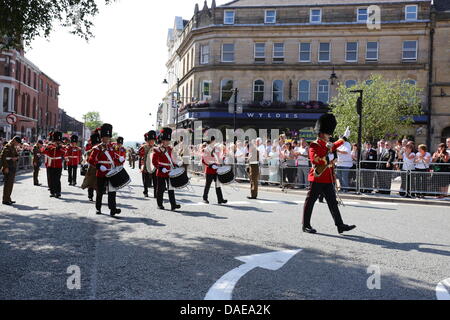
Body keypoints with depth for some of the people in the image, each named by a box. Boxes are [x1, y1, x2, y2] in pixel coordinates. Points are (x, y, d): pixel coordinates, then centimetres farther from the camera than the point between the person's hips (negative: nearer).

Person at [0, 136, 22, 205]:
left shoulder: (14, 148, 16)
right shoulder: (7, 147, -12)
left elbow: (17, 155, 25)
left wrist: (16, 158, 1)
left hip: (13, 168, 9)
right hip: (8, 168, -9)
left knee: (11, 184, 12)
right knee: (8, 184, -8)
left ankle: (8, 199, 19)